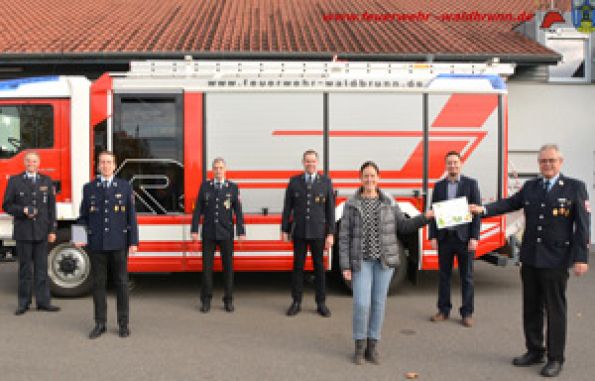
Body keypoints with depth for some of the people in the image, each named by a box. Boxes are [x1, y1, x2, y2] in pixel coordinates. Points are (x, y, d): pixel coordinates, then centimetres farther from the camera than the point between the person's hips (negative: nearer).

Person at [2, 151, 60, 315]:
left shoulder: (46, 181, 9)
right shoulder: (15, 181, 5)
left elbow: (51, 207, 8)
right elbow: (7, 205, 4)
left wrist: (52, 230, 2)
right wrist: (23, 211, -14)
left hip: (42, 232, 2)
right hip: (23, 232, -1)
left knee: (41, 268, 4)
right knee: (25, 269, 4)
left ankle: (43, 302, 10)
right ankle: (24, 303, 12)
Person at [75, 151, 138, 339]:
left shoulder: (125, 187, 5)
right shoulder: (89, 188, 8)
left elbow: (131, 216, 2)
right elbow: (83, 216, 10)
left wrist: (133, 241, -4)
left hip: (119, 243, -1)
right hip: (96, 244, 1)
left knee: (122, 283, 4)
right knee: (98, 283, 6)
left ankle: (123, 323, 13)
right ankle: (100, 323, 16)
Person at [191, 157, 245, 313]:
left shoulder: (233, 187, 3)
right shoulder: (205, 186, 5)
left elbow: (238, 211, 0)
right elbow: (198, 209, 4)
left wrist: (241, 232, -5)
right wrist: (194, 230, -2)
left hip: (226, 233, -1)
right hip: (208, 233, 1)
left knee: (228, 266, 3)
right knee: (207, 266, 3)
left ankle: (228, 300, 14)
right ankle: (206, 300, 14)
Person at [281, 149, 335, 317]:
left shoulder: (326, 182, 0)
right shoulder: (294, 181, 3)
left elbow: (330, 209, -1)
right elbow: (287, 207, 5)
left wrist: (330, 234, -5)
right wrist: (285, 230, 1)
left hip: (318, 232, -1)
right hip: (299, 232, 1)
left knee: (319, 267, 7)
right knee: (298, 266, 6)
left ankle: (321, 303, 17)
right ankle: (296, 302, 16)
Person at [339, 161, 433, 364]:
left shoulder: (388, 202, 3)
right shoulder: (351, 204, -2)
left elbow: (403, 226, 8)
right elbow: (344, 237, -3)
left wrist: (425, 217, -7)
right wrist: (345, 266, -9)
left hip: (384, 260, 2)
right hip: (361, 261, -2)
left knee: (378, 303, 6)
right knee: (361, 304, -7)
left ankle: (372, 346, 19)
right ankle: (360, 347, 12)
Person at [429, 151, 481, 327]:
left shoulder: (471, 184, 0)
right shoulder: (439, 186, 8)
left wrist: (474, 237, -10)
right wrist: (433, 236, 0)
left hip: (464, 237, -2)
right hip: (444, 237, 3)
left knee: (466, 276, 5)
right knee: (444, 275, 9)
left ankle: (467, 313, 14)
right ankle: (443, 310, 20)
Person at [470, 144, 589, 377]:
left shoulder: (575, 187, -4)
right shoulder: (530, 187, 9)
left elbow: (582, 225, -8)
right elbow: (509, 204, 3)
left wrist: (581, 258, -13)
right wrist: (483, 209, -15)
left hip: (556, 260, -5)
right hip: (530, 258, 5)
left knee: (555, 309, 3)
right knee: (531, 307, 13)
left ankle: (555, 358, 15)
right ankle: (534, 351, 27)